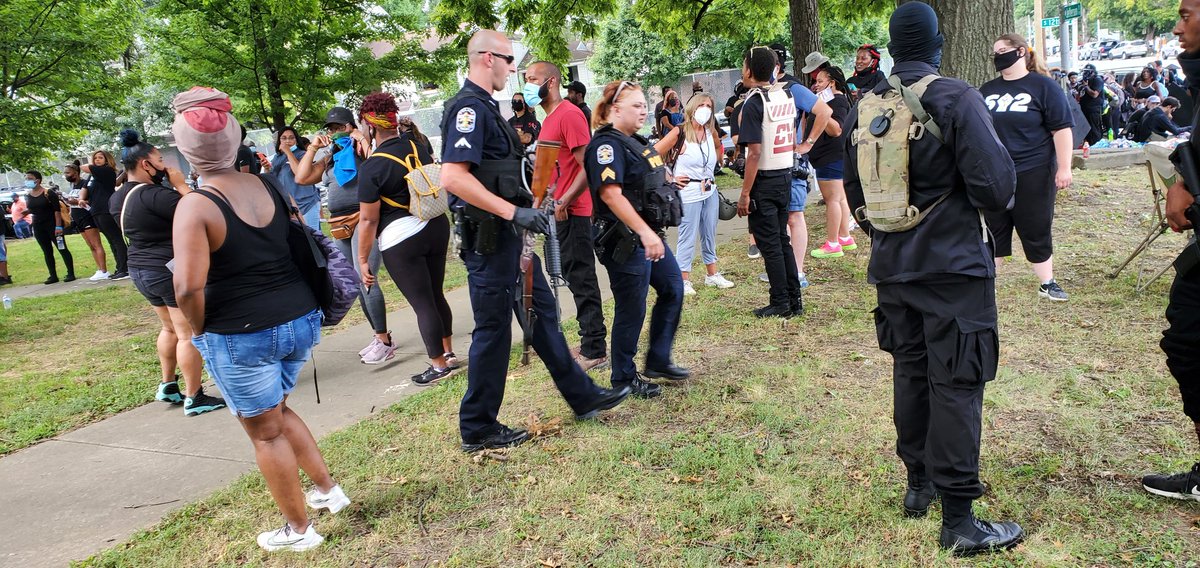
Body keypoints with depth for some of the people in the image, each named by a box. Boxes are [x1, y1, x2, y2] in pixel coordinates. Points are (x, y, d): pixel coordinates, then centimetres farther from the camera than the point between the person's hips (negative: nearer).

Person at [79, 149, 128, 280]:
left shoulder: (108, 171, -8)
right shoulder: (93, 175, 19)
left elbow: (85, 167, -11)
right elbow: (85, 189, 15)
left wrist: (92, 166, 11)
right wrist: (81, 199, -4)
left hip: (107, 211, -10)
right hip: (96, 212, 10)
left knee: (116, 240, -10)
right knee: (112, 241, 10)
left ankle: (123, 269, -12)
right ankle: (120, 269, 14)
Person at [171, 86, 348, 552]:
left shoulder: (196, 205, -15)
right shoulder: (271, 187, 4)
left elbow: (188, 286, -22)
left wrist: (200, 331, -5)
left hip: (241, 336, -6)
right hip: (300, 320, 6)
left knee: (265, 431, 12)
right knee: (277, 411, 29)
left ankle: (299, 529, 26)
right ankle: (328, 488, 34)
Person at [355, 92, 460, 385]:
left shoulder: (372, 167, -14)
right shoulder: (418, 146, 3)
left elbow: (368, 220, -12)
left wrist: (363, 259, -5)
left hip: (400, 238, -7)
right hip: (436, 226, 7)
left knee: (422, 303, 3)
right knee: (436, 295, 19)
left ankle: (439, 365, 13)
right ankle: (449, 352, 30)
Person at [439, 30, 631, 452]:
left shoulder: (485, 106, 15)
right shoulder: (468, 108, -17)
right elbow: (453, 177, -28)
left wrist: (525, 208, 19)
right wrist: (514, 212, -28)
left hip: (508, 234, 10)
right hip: (489, 238, -10)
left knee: (543, 313, 16)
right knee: (493, 330, 0)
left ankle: (582, 396, 28)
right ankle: (477, 429, 14)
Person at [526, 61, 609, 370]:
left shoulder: (569, 115, -13)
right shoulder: (549, 118, 17)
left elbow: (588, 166, -19)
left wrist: (564, 201, -22)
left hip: (571, 211, -10)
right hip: (558, 211, 10)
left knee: (581, 278, -4)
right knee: (575, 276, 15)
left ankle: (594, 350, 4)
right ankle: (591, 342, 25)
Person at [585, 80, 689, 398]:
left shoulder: (633, 141, 12)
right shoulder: (607, 144, -18)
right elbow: (611, 194, -29)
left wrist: (678, 130, 34)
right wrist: (645, 233, -34)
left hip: (649, 236, 11)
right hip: (626, 242, -11)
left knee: (673, 290, 17)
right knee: (632, 310, 0)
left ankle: (658, 361, 31)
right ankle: (624, 379, 18)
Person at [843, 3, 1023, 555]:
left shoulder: (862, 109, 5)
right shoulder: (957, 98, -13)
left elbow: (855, 196, 13)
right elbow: (996, 187, -18)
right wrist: (999, 187, 6)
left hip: (892, 267, 6)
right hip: (954, 267, -6)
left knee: (909, 370, 18)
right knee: (956, 385, -2)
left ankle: (919, 481, 31)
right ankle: (959, 519, 3)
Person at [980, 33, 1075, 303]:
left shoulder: (1043, 86, -3)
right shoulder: (987, 90, 11)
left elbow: (1062, 129, -8)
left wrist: (1064, 168, -14)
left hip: (1033, 174, -4)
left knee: (1037, 230, 4)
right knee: (993, 229, 8)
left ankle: (1047, 283, 16)